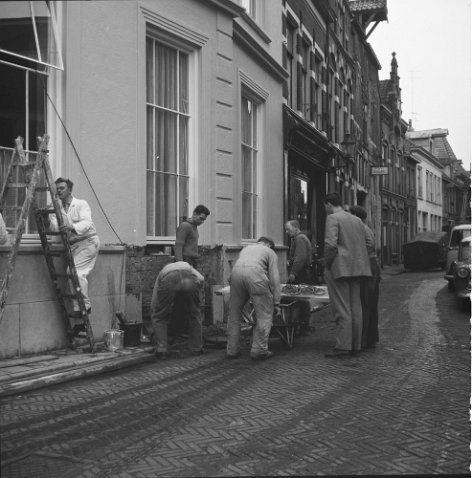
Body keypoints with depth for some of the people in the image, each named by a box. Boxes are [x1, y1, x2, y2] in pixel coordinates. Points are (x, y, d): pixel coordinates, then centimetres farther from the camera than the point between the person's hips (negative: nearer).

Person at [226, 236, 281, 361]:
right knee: (264, 314, 6)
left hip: (236, 272, 4)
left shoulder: (246, 248, 39)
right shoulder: (270, 252, 26)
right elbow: (274, 278, 17)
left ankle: (232, 350, 19)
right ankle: (259, 350, 4)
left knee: (234, 313, 16)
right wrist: (276, 302, 17)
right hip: (255, 274, -4)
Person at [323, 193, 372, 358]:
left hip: (339, 268, -7)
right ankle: (356, 345, 16)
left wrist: (327, 263, -8)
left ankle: (342, 346, -7)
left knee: (341, 308, -5)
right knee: (355, 307, 11)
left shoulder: (332, 218, -8)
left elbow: (330, 244, -20)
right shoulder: (357, 220, 15)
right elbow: (367, 243, 17)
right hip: (357, 268, 7)